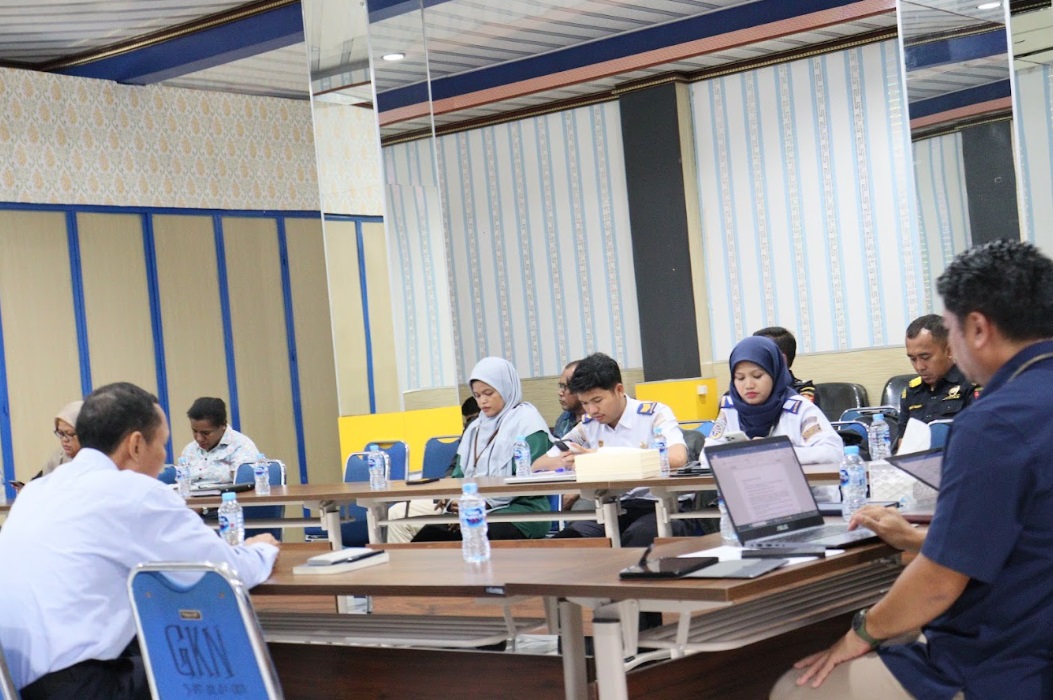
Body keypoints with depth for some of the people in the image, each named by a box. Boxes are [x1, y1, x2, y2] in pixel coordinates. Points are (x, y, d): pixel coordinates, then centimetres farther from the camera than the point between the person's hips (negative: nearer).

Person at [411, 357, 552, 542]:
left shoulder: (527, 422, 1)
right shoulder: (475, 427, 23)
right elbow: (461, 474, 20)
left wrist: (487, 502, -18)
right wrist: (456, 501, -4)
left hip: (520, 510, -6)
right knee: (428, 535, -25)